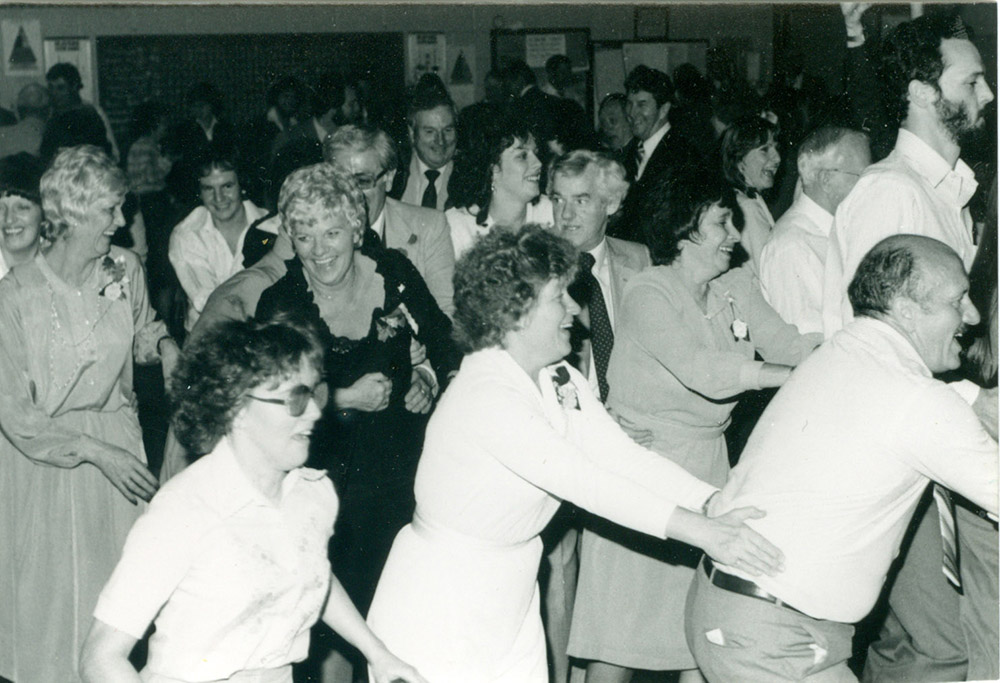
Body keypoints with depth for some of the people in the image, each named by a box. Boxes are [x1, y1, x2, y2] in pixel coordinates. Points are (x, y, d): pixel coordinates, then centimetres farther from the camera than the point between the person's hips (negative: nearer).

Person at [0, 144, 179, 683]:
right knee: (53, 592, 7)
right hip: (45, 457, -4)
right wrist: (94, 451, -21)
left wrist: (162, 343, -5)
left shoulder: (126, 269, -5)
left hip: (117, 436, 4)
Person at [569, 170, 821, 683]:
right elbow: (704, 372, -26)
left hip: (707, 466, 6)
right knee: (621, 624, 1)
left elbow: (789, 344, -3)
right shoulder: (648, 294, -14)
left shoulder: (737, 288, 7)